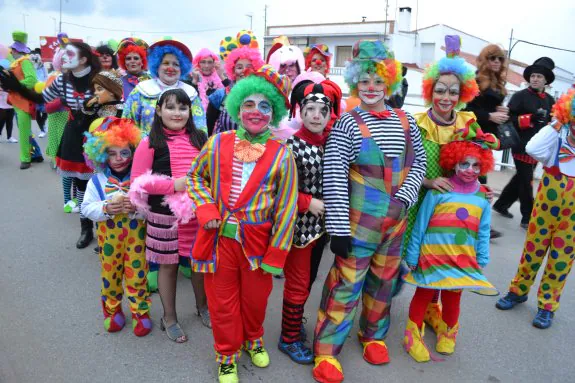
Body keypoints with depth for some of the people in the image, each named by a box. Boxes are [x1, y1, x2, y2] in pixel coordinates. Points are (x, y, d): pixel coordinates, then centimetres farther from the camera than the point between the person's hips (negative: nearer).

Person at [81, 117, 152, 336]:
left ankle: (140, 312, 26)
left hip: (135, 234, -2)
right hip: (108, 235, 2)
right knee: (110, 273, 16)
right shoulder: (97, 180, -3)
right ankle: (112, 310, 38)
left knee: (136, 275, 7)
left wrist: (137, 207, -29)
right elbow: (87, 208, -4)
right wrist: (105, 208, -22)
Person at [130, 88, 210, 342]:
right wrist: (173, 184, -19)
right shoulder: (150, 143, -7)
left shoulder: (200, 138, 5)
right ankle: (169, 318, 32)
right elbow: (138, 181, -10)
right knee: (168, 264, 11)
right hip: (165, 215, -3)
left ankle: (202, 306, 41)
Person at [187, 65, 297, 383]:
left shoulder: (281, 155, -6)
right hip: (219, 239, 1)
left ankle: (253, 339, 50)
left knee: (255, 299, 18)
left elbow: (286, 208, -5)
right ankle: (227, 355, 38)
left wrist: (275, 255, -6)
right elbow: (195, 176, 11)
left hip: (258, 242, 0)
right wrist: (206, 208, -8)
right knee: (223, 302, 14)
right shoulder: (217, 144, -3)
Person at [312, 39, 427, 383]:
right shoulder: (347, 124, -10)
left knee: (384, 281, 18)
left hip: (396, 219, 5)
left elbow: (418, 163, 9)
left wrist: (403, 197, -8)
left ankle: (374, 335, 41)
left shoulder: (406, 122, 4)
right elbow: (333, 178, -14)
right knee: (346, 284, 0)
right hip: (359, 220, -5)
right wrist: (338, 228, -18)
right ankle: (326, 350, 17)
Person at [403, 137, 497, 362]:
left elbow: (483, 233, 8)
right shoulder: (438, 191, -10)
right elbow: (420, 225, -7)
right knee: (424, 295, 10)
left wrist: (482, 260, 7)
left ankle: (448, 334, 43)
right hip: (432, 257, -3)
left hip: (464, 260, 4)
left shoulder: (483, 197, 2)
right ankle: (413, 336, 28)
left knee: (453, 298, 18)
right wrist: (412, 256, -6)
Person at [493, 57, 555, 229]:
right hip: (522, 147, -6)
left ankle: (501, 204, 32)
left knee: (521, 178, 16)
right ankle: (528, 217, 8)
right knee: (526, 181, -1)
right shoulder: (520, 96, -6)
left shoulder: (550, 100, 11)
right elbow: (508, 118, -14)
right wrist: (530, 119, -22)